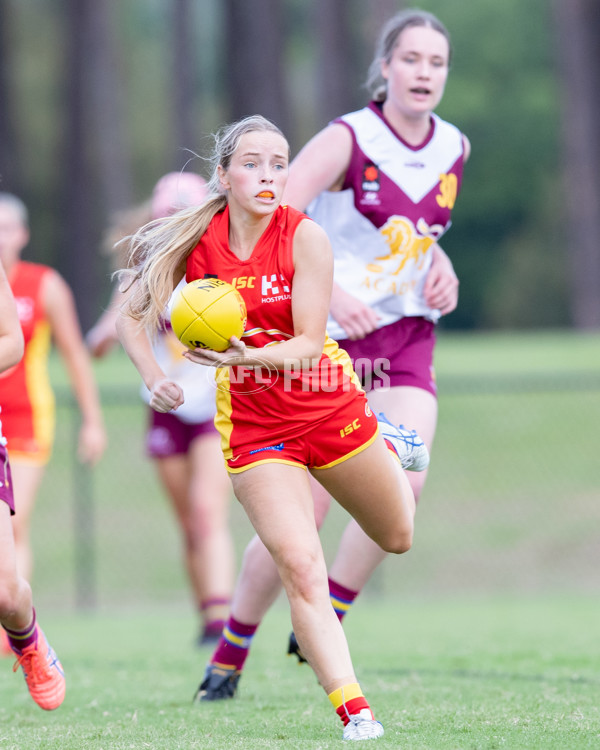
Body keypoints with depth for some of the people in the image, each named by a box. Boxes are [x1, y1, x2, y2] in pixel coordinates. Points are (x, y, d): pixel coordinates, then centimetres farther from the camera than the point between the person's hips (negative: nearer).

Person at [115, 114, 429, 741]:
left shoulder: (304, 237, -15)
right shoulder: (197, 242, -9)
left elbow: (308, 343, -19)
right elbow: (132, 317, 4)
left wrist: (246, 356, -37)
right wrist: (153, 379, -13)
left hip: (329, 406, 0)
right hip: (252, 426, 0)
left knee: (397, 538, 21)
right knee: (300, 566, -18)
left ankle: (390, 449, 54)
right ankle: (352, 710, -15)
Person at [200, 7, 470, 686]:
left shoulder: (453, 148, 6)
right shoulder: (347, 140, -12)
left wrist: (439, 264, 6)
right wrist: (329, 291, -31)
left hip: (407, 342, 4)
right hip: (329, 341, -4)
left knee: (403, 480, -22)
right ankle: (228, 657, 15)